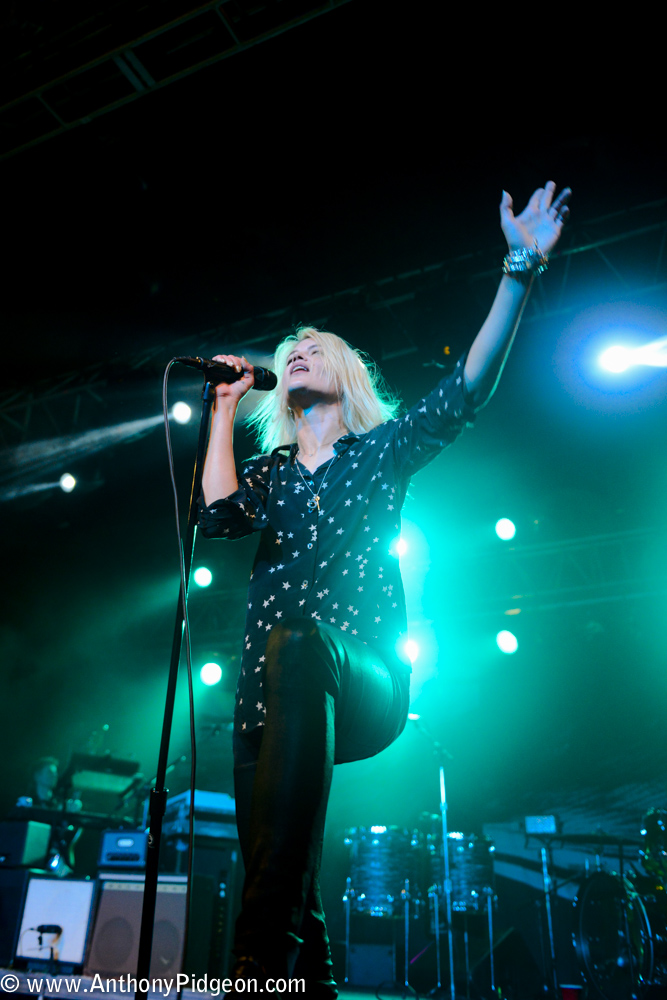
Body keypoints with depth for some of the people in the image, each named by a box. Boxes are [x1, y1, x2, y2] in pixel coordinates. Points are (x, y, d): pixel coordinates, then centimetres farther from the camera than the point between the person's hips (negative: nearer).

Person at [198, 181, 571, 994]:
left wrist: (521, 268, -8)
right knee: (295, 908, -6)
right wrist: (225, 410, 11)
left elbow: (467, 388, 1)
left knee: (295, 643, -39)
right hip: (276, 690, 4)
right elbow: (220, 515, 1)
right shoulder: (269, 468, 22)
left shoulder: (383, 448, 16)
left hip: (365, 680, -4)